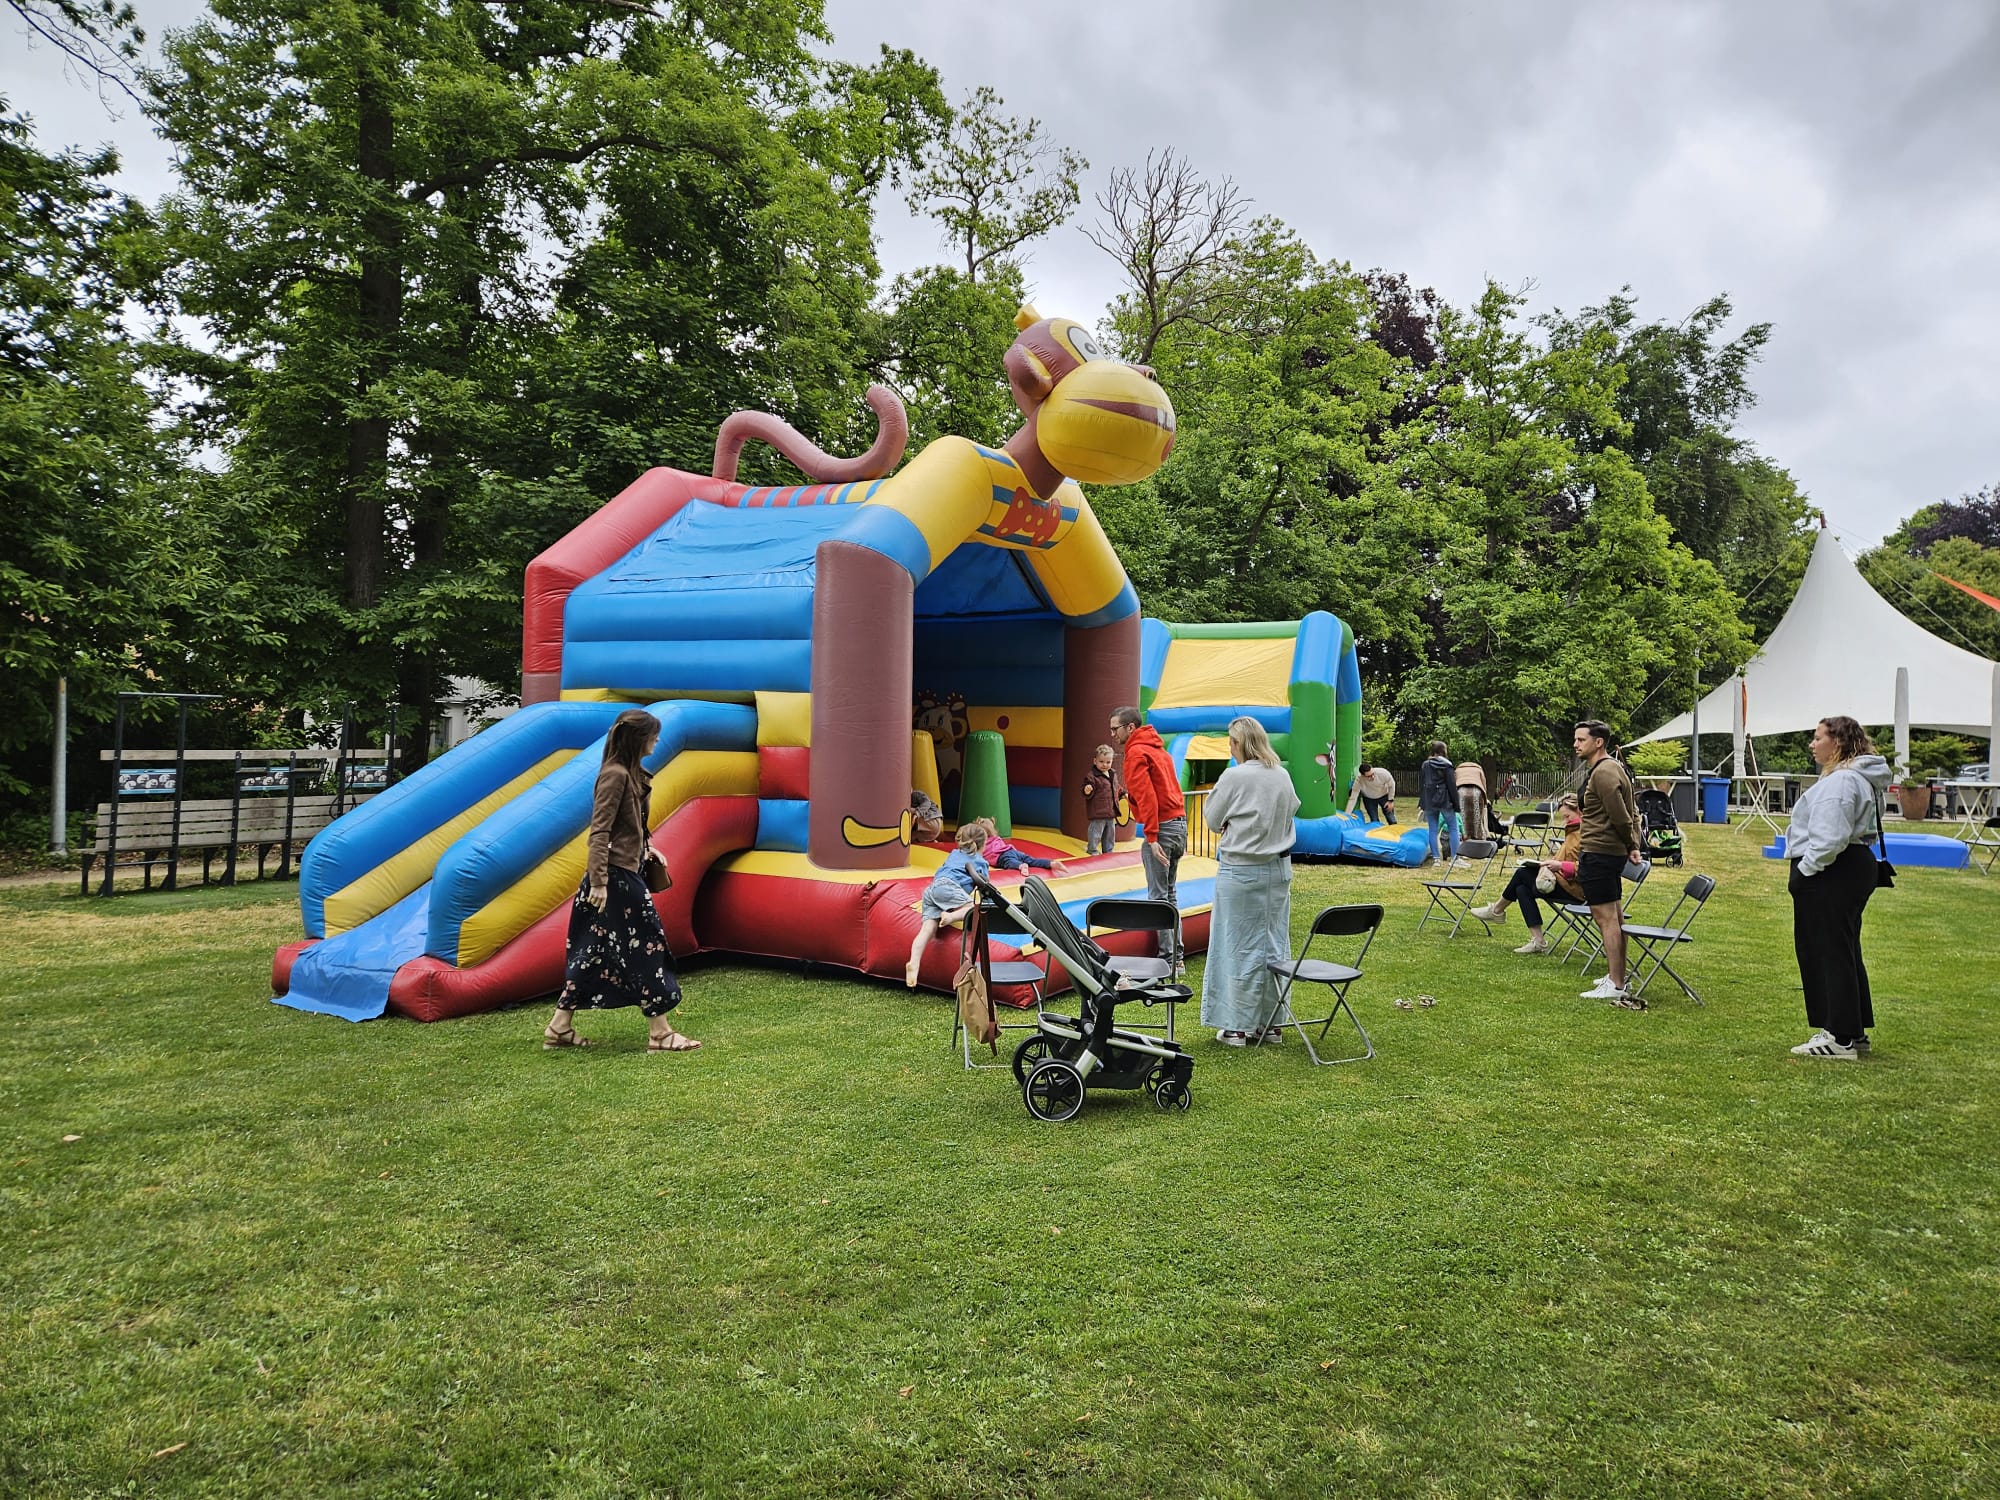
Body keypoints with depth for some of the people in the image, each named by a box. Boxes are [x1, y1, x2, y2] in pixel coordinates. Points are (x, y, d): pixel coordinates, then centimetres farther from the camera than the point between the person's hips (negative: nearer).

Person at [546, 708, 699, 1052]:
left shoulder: (630, 773, 12)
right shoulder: (615, 774, -17)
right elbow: (599, 832, -21)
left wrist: (645, 847, 14)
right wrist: (599, 881, -23)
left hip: (624, 872, 10)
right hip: (616, 875, -10)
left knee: (595, 952, 13)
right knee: (647, 946, -3)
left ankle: (560, 1028, 19)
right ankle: (660, 1034, 5)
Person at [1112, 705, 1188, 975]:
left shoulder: (1136, 753, -9)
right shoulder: (1157, 748, 19)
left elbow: (1146, 796, -18)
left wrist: (1152, 838, -21)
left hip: (1161, 827, -9)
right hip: (1179, 823, 9)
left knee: (1159, 896, -4)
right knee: (1169, 894, 15)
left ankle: (1167, 960, -2)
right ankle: (1177, 958, 19)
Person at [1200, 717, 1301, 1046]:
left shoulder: (1234, 777, -14)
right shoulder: (1283, 775, 3)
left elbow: (1213, 819, -4)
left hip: (1240, 871, -6)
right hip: (1278, 868, 6)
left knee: (1242, 947, 1)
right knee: (1274, 944, 11)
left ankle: (1239, 1027, 7)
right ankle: (1271, 1022, 19)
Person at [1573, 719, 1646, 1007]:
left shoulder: (1604, 772, -18)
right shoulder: (1611, 768, 16)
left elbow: (1620, 816, -19)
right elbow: (1631, 813, 20)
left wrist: (1630, 845, -3)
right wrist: (1633, 846, 12)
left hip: (1599, 853, -11)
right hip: (1610, 852, 11)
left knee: (1605, 917, -9)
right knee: (1613, 916, 17)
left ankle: (1615, 986, -7)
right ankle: (1616, 975, 26)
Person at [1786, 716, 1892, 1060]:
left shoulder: (1840, 781, -19)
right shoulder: (1860, 779, 18)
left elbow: (1830, 837, -27)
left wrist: (1806, 868, -17)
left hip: (1831, 875, -11)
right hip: (1855, 867, 11)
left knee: (1830, 952, -5)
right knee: (1844, 952, 17)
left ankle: (1840, 1038, 0)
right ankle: (1854, 1032, 25)